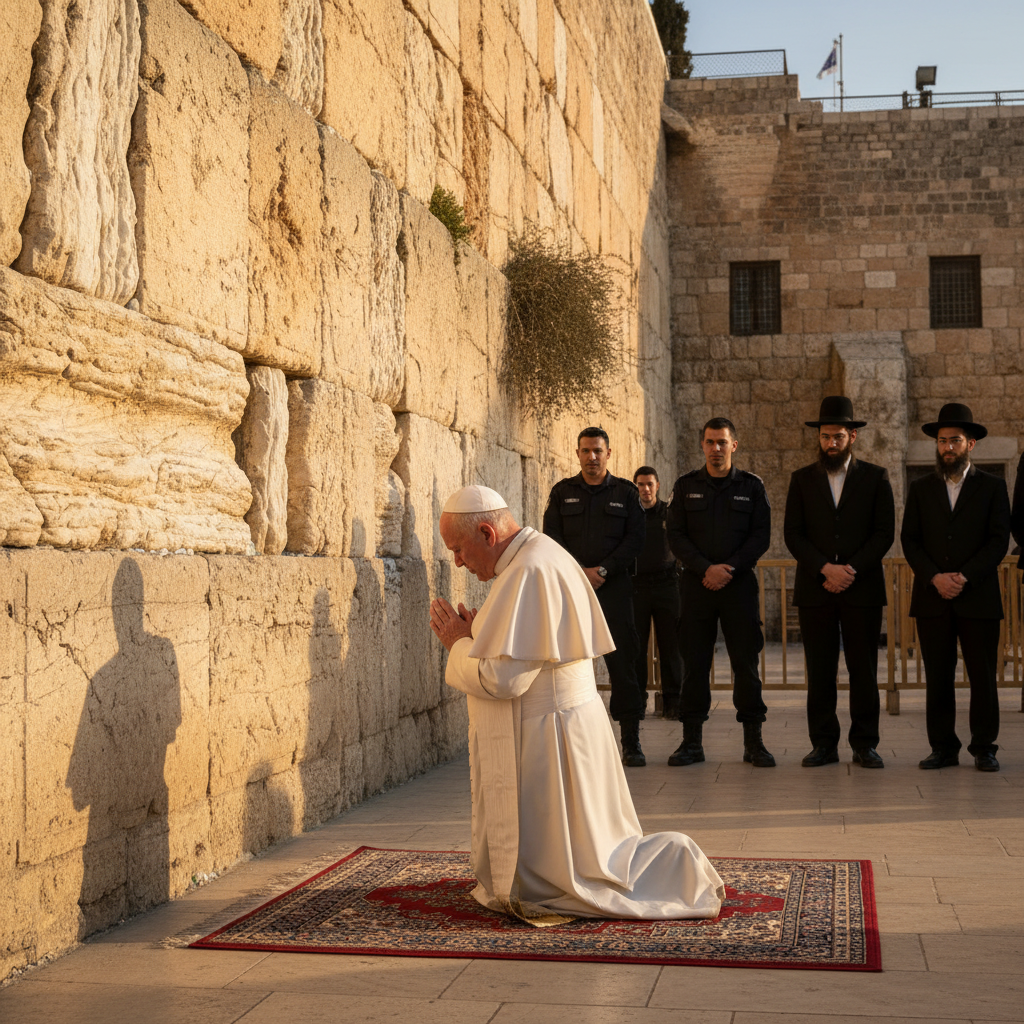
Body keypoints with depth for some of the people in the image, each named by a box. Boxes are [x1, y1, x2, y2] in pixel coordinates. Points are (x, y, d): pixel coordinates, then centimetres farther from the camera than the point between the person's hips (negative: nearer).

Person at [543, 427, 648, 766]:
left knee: (623, 661, -5)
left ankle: (631, 741, -2)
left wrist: (603, 569, -10)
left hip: (614, 586, -1)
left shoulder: (625, 492, 9)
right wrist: (580, 572, -9)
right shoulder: (562, 492, 12)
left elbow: (635, 538, 2)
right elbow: (552, 536, 4)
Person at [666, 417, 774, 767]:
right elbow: (675, 536, 2)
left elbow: (761, 536, 2)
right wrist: (706, 568, -11)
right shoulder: (686, 486, 8)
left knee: (746, 660, -2)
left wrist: (729, 569, -11)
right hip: (696, 583, 1)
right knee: (694, 662, 2)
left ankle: (753, 741, 5)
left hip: (739, 583, -1)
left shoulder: (751, 486, 7)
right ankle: (692, 741, 8)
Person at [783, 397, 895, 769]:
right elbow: (793, 534, 3)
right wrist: (826, 568, -11)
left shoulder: (875, 477, 7)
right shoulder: (802, 479, 10)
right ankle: (823, 745, 8)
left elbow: (884, 533, 1)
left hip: (863, 588, -1)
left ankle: (864, 744, 8)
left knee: (864, 670, 1)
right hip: (814, 590, 1)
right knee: (819, 672, 1)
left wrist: (851, 570, -10)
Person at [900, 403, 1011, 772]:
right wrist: (935, 577, -10)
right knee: (937, 678, 3)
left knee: (983, 677, 0)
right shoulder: (921, 489, 13)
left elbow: (999, 540, -1)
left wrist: (965, 576, -13)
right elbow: (909, 540, 6)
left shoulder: (992, 487, 7)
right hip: (933, 599, 2)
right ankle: (943, 747, 9)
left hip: (978, 597, -2)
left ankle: (984, 748, 8)